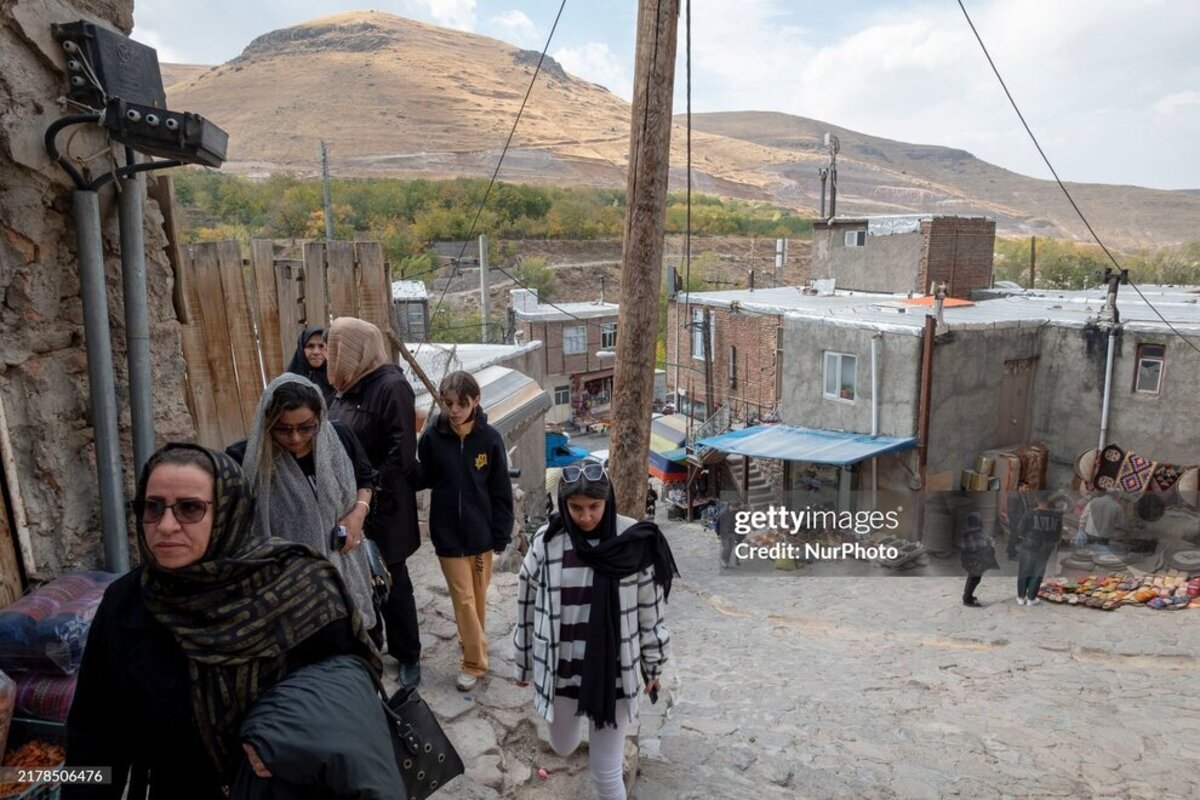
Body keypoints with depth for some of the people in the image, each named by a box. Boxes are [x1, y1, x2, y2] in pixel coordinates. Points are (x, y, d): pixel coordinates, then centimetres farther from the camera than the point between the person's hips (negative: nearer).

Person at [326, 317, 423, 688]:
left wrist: (373, 491, -18)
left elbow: (403, 451, -21)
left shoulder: (391, 386, -16)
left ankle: (408, 657, 24)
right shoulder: (349, 386, 8)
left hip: (381, 509, -7)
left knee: (392, 586, 7)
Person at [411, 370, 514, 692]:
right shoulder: (432, 437, -11)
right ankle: (474, 662, 19)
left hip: (480, 531, 1)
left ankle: (473, 640, 42)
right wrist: (408, 470, -23)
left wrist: (501, 534, -4)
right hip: (448, 533, -1)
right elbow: (424, 479, -1)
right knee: (463, 598, 5)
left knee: (478, 594, 18)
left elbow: (501, 491, -5)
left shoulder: (489, 438, -11)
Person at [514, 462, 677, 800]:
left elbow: (651, 610, -4)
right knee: (562, 746, 24)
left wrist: (653, 667, 4)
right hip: (561, 669, 2)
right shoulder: (546, 542, -12)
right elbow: (528, 605, 0)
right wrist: (523, 663, 9)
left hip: (613, 671, -2)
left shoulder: (634, 542, -14)